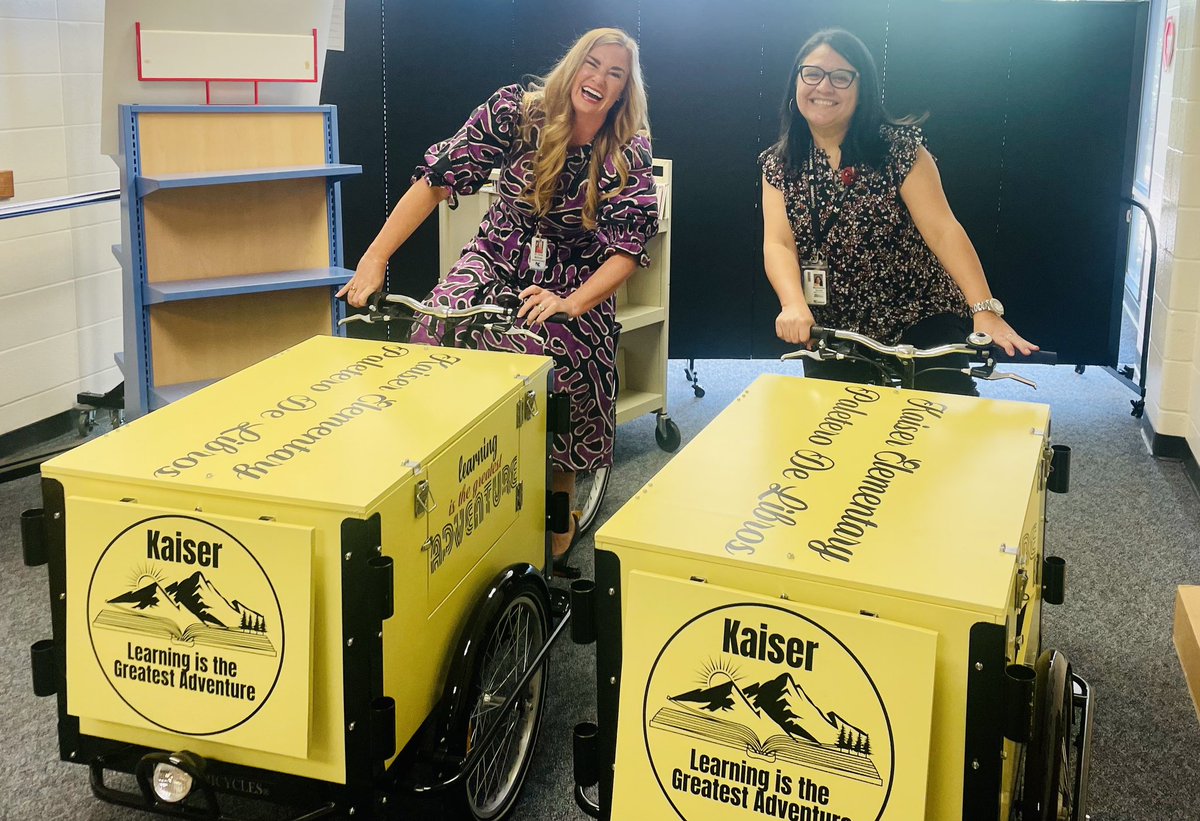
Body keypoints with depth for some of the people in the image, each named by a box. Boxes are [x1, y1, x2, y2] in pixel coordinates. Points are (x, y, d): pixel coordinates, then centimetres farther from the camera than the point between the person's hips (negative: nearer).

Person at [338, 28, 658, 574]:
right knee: (435, 339, -25)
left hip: (576, 283, 0)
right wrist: (374, 259, -23)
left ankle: (561, 504, 3)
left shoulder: (630, 154, -12)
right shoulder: (517, 110, -13)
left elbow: (627, 249, -17)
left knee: (569, 370, -23)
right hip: (496, 262, 0)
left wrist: (570, 304, -35)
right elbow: (439, 177, -16)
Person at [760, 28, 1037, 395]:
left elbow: (942, 229, -17)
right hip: (830, 332, 3)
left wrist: (985, 309, -29)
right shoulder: (778, 164, 0)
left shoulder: (898, 148, -9)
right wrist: (794, 305, -32)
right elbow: (778, 244, -11)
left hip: (921, 322, -2)